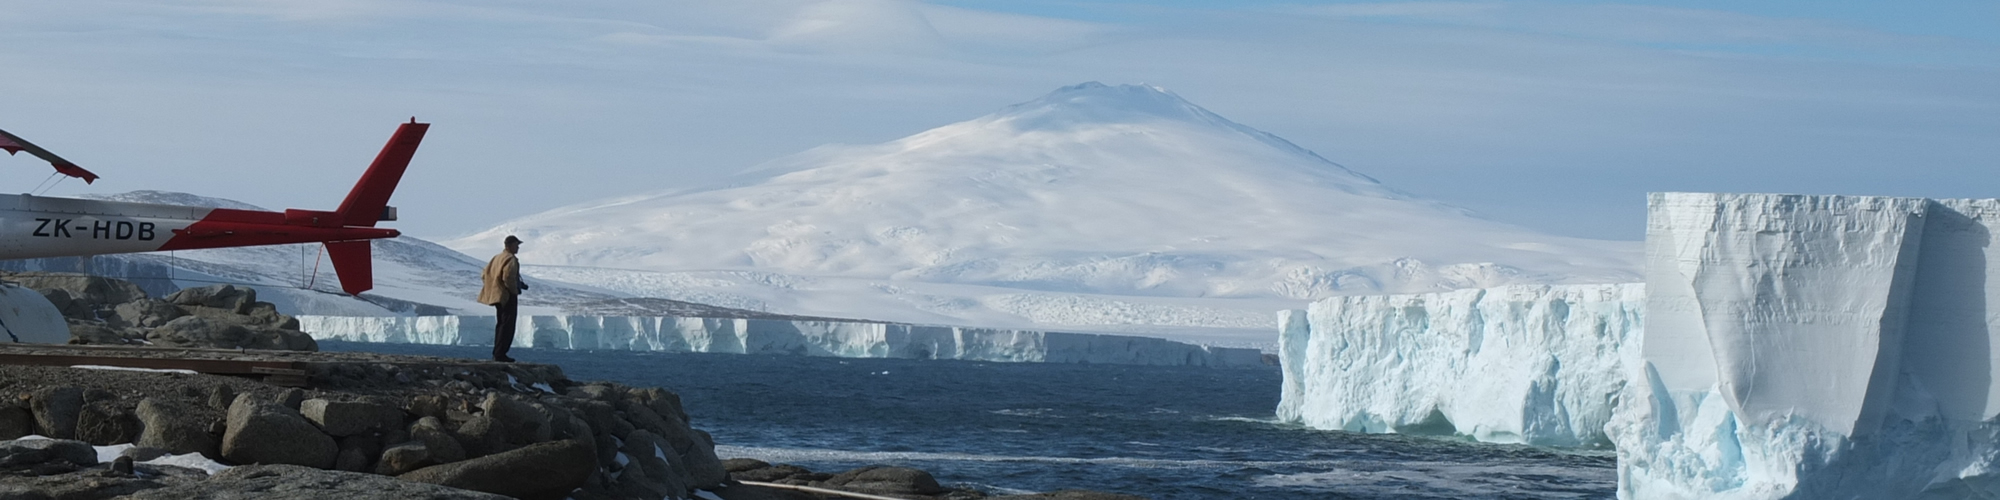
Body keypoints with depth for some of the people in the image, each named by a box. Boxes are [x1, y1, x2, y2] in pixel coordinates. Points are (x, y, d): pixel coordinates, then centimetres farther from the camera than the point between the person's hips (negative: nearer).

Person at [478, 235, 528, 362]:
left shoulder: (496, 258, 13)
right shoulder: (511, 260, -14)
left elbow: (484, 275, 15)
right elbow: (508, 277, -27)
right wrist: (515, 289, -10)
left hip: (497, 295, 9)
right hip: (508, 297, -9)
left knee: (500, 324, 16)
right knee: (507, 325, -7)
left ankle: (497, 353, 17)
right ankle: (500, 354, -10)